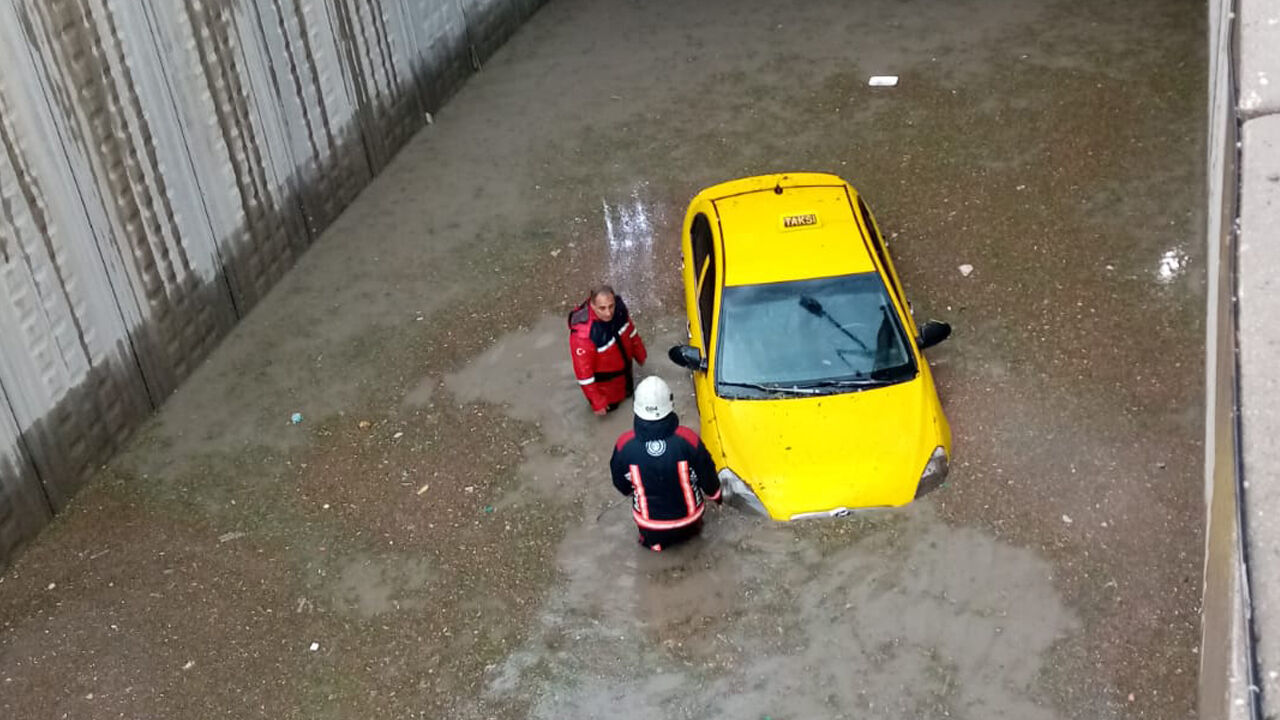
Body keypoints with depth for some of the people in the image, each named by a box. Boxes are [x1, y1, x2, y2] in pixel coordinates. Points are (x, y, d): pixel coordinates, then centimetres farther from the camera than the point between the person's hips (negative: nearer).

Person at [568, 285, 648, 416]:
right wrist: (597, 403, -22)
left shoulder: (618, 307, -25)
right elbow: (583, 371, -31)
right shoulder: (583, 335, -43)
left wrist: (640, 354, 14)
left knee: (628, 391, 31)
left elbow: (630, 330, -2)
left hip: (624, 367, 5)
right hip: (604, 380, -5)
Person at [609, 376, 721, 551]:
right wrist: (715, 494, 14)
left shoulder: (624, 445, -25)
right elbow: (707, 476, -10)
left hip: (649, 524, 1)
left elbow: (620, 483, -5)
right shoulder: (688, 439, -28)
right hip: (688, 517, 0)